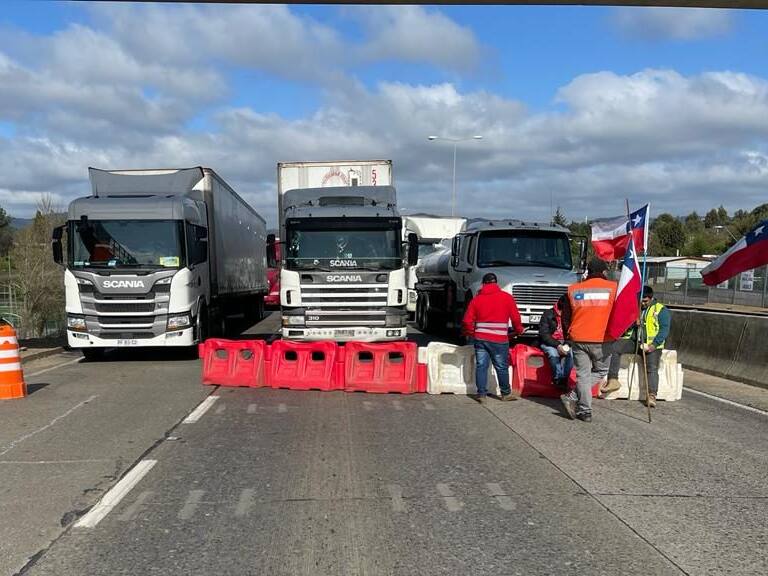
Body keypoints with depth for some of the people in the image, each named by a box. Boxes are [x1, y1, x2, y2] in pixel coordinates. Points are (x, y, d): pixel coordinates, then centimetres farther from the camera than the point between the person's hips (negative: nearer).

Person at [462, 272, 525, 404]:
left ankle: (481, 394, 6)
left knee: (481, 366, 7)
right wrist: (519, 330, 20)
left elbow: (467, 320, 3)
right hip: (499, 340, -1)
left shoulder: (476, 299, 5)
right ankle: (506, 393, 22)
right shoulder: (507, 297, 1)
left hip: (480, 338, 1)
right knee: (502, 367, 9)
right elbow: (515, 317, 2)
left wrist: (470, 333, 19)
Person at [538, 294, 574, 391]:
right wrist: (557, 345, -23)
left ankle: (563, 379, -28)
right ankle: (558, 379, -26)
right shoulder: (548, 314, -8)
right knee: (553, 354, -35)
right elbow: (543, 334, -12)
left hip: (565, 343, 3)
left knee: (570, 353, -29)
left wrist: (567, 344, -16)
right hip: (548, 343, -3)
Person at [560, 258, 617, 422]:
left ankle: (585, 411, 9)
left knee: (583, 375, 10)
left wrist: (569, 335, 23)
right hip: (602, 340, -2)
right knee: (600, 371, 15)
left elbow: (565, 318, 11)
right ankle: (573, 397, 1)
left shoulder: (573, 289, 6)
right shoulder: (612, 288, -2)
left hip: (578, 339, 2)